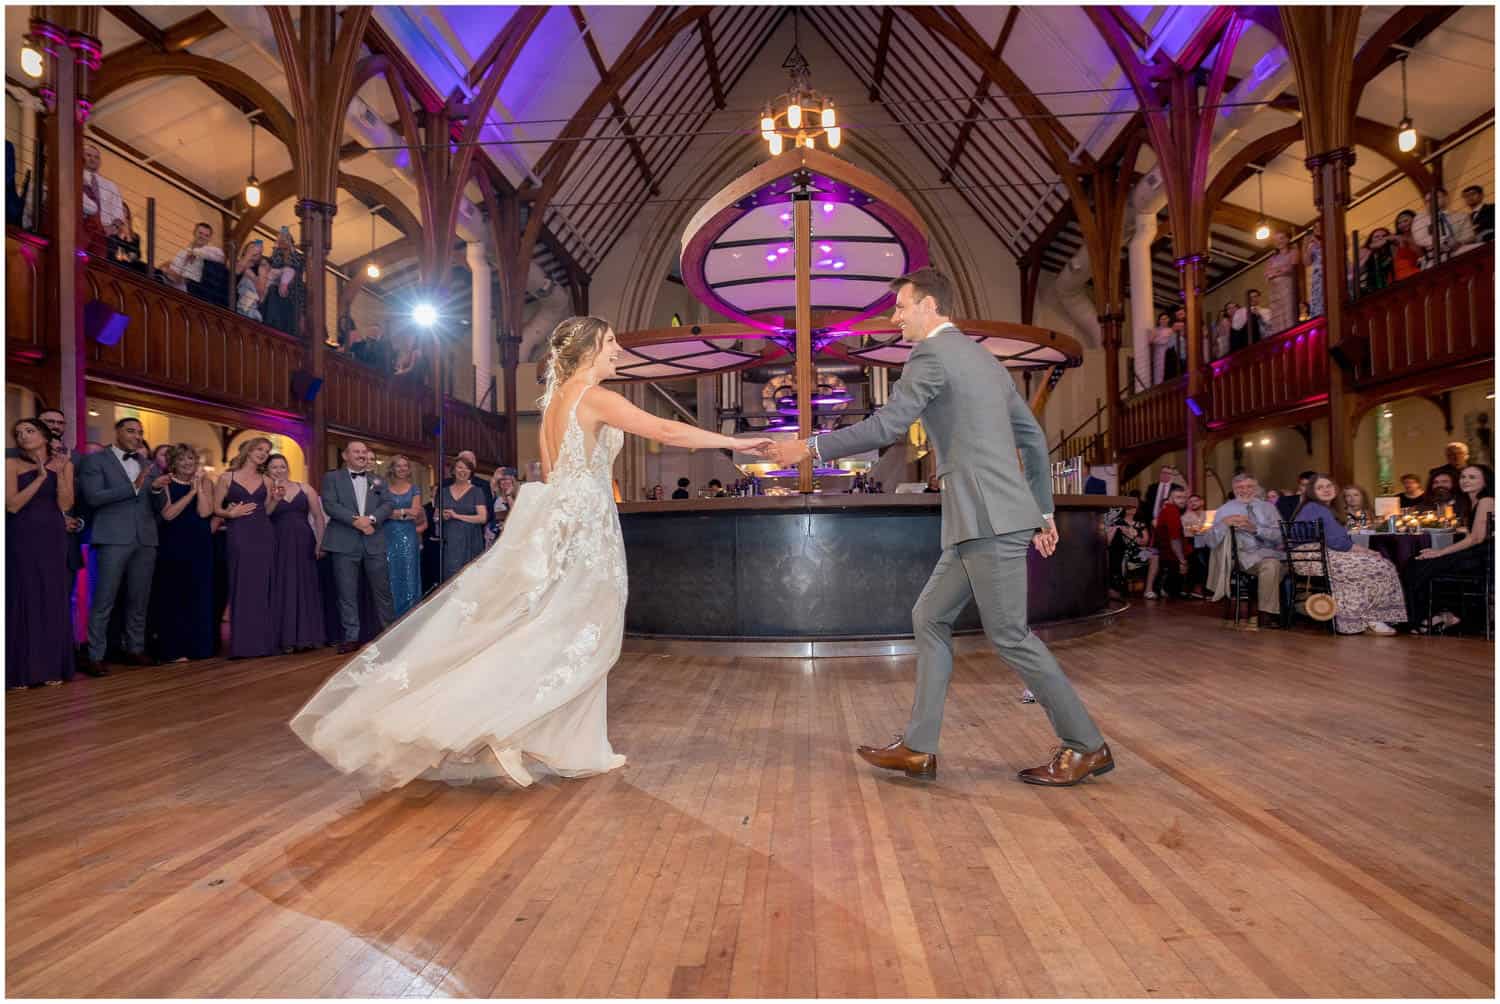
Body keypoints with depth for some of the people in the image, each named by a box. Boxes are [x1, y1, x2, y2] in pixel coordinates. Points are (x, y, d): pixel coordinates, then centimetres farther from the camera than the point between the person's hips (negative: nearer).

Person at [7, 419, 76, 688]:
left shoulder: (64, 463, 5)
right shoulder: (12, 464, -2)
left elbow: (64, 504, -3)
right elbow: (12, 505, -11)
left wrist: (59, 473, -13)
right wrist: (41, 476, -15)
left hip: (53, 538, 2)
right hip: (22, 538, -2)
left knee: (53, 599, 4)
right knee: (22, 598, -2)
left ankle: (51, 667, 11)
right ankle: (19, 671, 4)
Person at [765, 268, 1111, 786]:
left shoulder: (931, 353, -7)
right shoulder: (982, 357, 21)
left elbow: (886, 426, -16)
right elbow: (1034, 438, 22)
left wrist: (811, 447, -7)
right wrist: (1043, 511, 26)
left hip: (990, 520, -10)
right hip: (984, 519, 10)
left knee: (1009, 636, -1)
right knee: (930, 617, 10)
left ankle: (1086, 745, 12)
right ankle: (918, 747, 13)